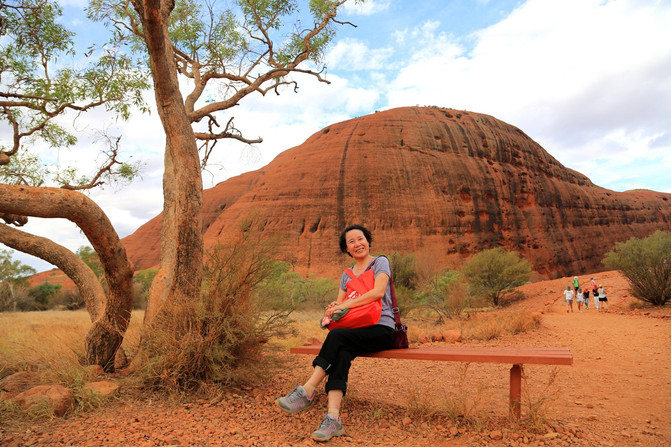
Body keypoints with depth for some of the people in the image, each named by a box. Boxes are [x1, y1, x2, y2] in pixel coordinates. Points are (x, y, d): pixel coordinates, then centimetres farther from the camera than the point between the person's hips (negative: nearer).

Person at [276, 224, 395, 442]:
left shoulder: (380, 262, 4)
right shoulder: (346, 275, 22)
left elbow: (378, 292, -13)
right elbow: (338, 304, 14)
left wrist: (345, 305, -17)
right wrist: (333, 310, -12)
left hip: (382, 328, -4)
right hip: (357, 331, 4)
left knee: (337, 336, -30)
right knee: (341, 355, -29)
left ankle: (307, 391, -28)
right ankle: (333, 418, -37)